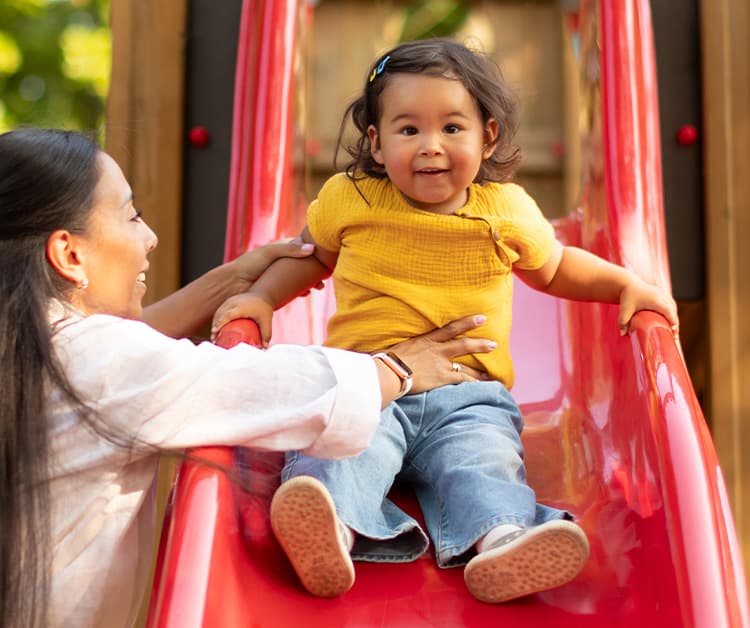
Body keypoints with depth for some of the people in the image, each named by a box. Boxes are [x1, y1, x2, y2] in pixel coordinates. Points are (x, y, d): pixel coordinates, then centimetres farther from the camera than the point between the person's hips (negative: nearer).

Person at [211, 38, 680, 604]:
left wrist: (627, 285, 13)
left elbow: (555, 266, 26)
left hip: (467, 394, 1)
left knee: (483, 462, -29)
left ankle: (498, 539, -52)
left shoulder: (507, 208, 8)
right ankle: (336, 532, -55)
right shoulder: (349, 198, 6)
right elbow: (310, 256, 26)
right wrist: (261, 297, 9)